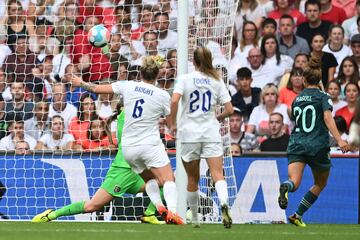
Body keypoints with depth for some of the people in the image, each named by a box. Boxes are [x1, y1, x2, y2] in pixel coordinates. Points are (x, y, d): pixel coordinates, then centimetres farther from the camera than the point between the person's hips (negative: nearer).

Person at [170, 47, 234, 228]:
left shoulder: (185, 79, 1)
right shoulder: (217, 81, 6)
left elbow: (174, 100, -15)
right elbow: (229, 110, 3)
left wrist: (173, 123, -3)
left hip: (189, 133, 0)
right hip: (211, 134, 0)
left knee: (193, 179, 12)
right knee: (218, 174, -11)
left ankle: (194, 218, 20)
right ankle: (224, 203, -39)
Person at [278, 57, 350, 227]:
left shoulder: (297, 100, 14)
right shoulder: (323, 97, 0)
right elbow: (328, 118, -16)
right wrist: (339, 140, -24)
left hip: (296, 144, 3)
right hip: (317, 146, -3)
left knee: (294, 182, -14)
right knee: (320, 184, 19)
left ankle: (286, 187, -52)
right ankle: (297, 215, 12)